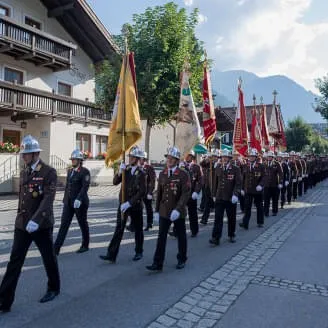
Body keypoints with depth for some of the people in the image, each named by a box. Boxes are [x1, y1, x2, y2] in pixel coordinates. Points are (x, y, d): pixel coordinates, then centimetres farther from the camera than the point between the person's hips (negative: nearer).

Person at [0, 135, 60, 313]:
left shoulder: (49, 172, -13)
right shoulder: (23, 172, 9)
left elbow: (48, 199, -23)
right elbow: (22, 196, 16)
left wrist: (36, 220, -34)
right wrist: (20, 217, 19)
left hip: (41, 225, -5)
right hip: (22, 225, 5)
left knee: (49, 258, 12)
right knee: (14, 261, 5)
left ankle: (54, 288, 35)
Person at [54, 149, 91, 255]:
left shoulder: (85, 171, -10)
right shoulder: (70, 171, 12)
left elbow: (85, 187, -20)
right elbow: (67, 186, 16)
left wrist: (79, 199, -31)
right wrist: (65, 200, 16)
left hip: (80, 202, -6)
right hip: (68, 203, 6)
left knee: (83, 224, 8)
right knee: (64, 224, 2)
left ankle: (85, 245, 24)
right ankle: (56, 248, 2)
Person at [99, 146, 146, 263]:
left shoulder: (141, 173, -10)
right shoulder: (126, 169, 5)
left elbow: (142, 192, -17)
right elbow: (115, 182, -2)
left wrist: (129, 203, -21)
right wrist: (120, 172, -19)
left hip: (135, 206, -3)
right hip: (123, 204, 4)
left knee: (138, 229, 12)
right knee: (119, 229, 1)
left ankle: (139, 252, 29)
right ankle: (111, 255, 2)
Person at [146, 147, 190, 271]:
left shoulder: (183, 174, -10)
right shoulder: (162, 174, 4)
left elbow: (186, 194, -17)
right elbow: (159, 193, 10)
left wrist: (178, 209, -26)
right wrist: (157, 210, 9)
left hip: (178, 212, -3)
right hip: (164, 211, 4)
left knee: (181, 236, 13)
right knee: (161, 237, 3)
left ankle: (182, 260, 32)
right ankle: (157, 263, 10)